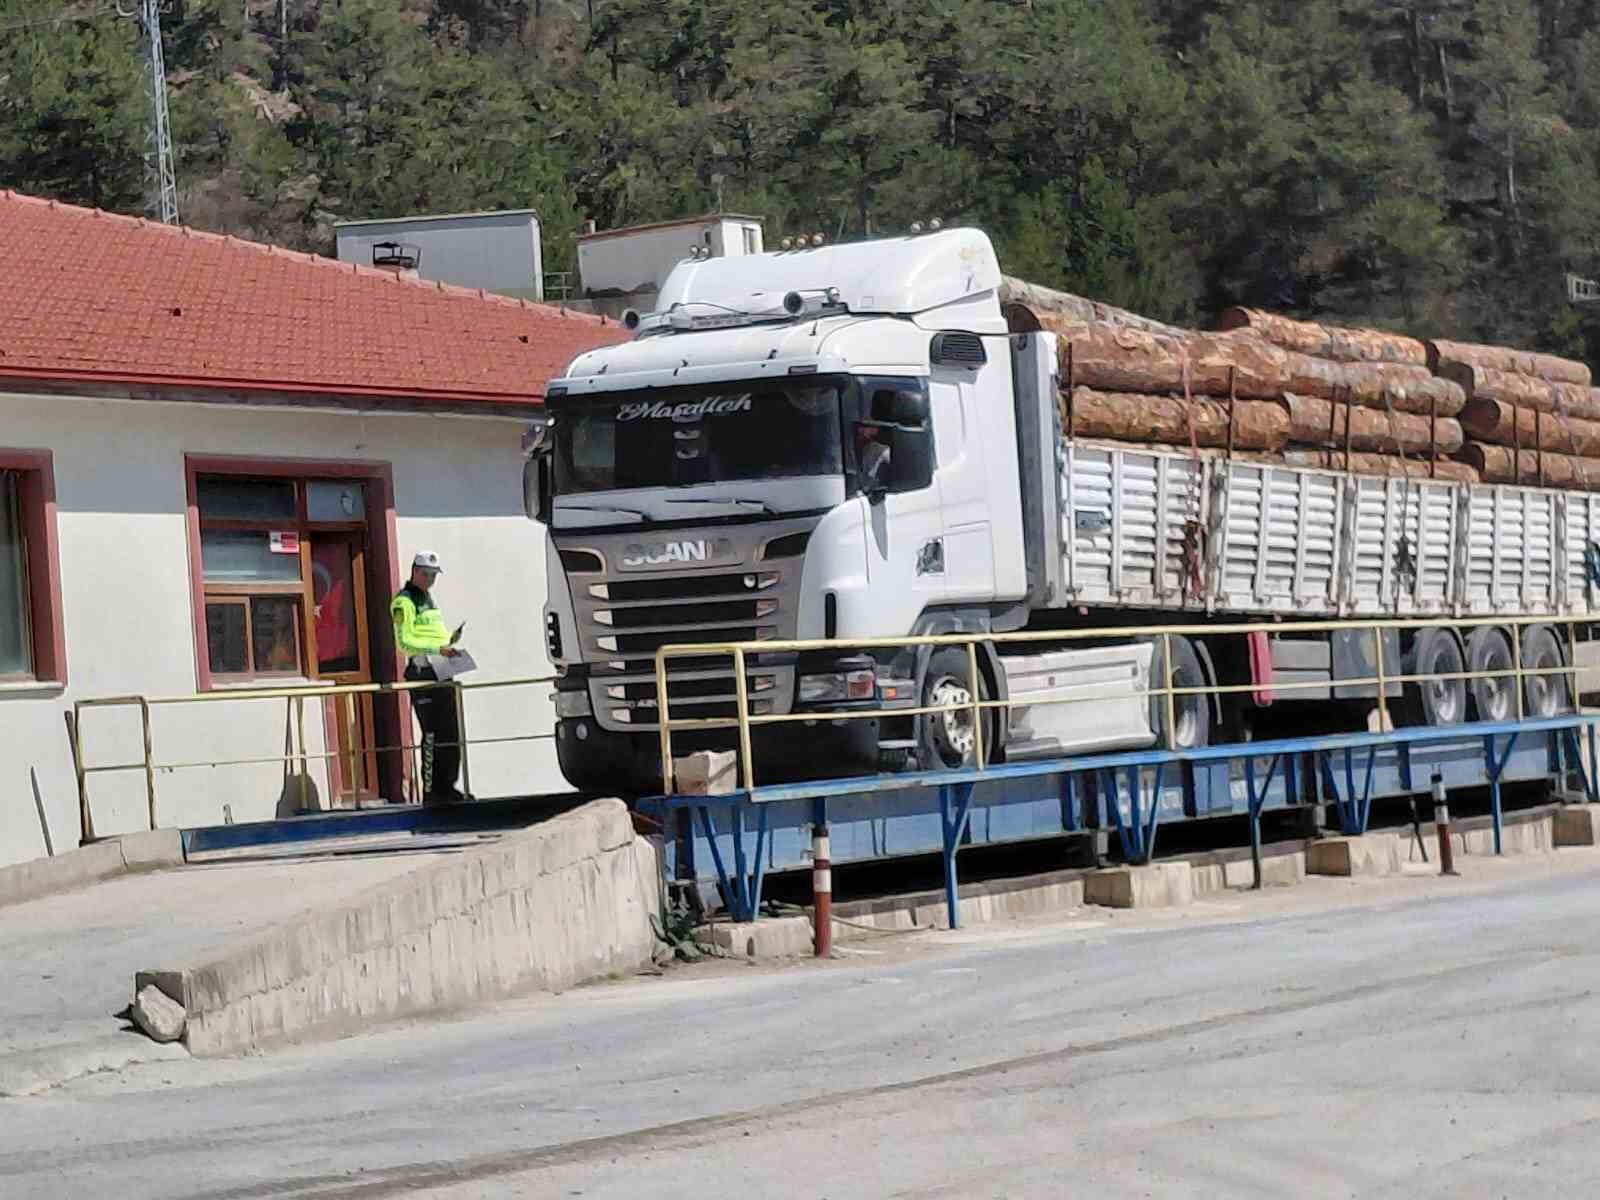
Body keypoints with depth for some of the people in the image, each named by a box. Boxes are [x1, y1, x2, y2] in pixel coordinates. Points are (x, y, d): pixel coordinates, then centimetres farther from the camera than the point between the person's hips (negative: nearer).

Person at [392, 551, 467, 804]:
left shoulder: (428, 599, 22)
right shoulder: (404, 602, -7)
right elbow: (405, 641, -16)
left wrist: (448, 646, 11)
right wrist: (438, 648, -24)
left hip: (441, 673, 9)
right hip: (422, 672, -9)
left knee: (451, 735, 8)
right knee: (433, 734, -11)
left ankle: (445, 786, 14)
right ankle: (431, 791, -9)